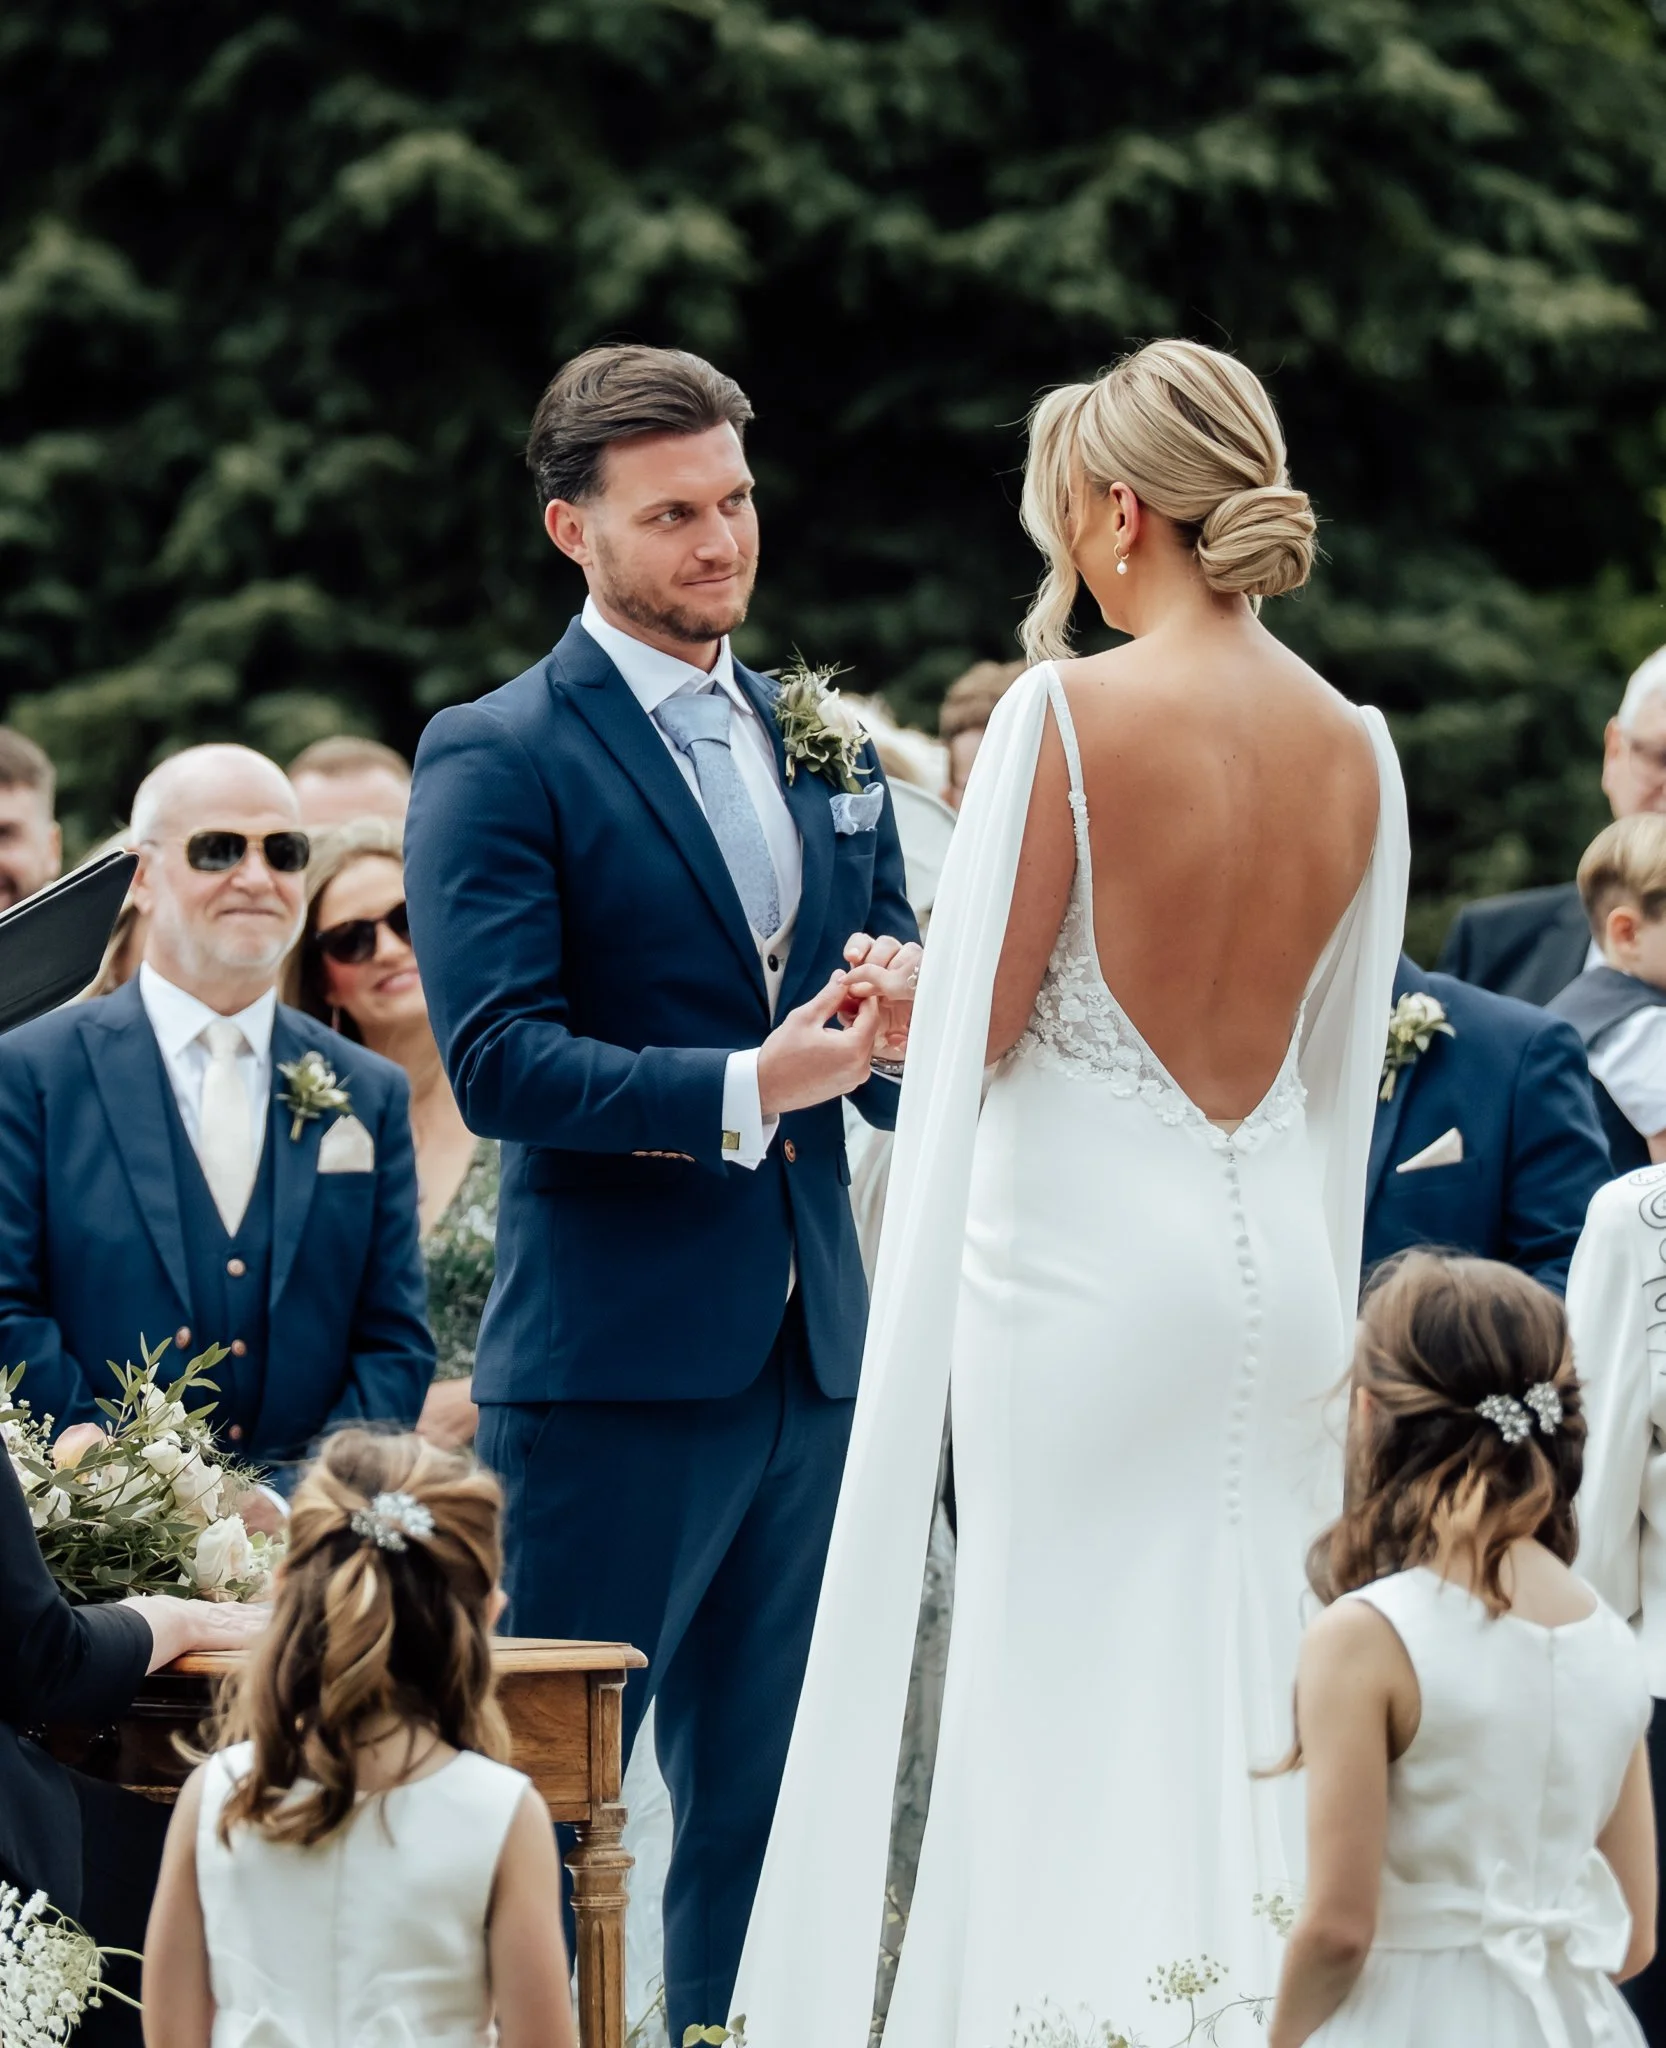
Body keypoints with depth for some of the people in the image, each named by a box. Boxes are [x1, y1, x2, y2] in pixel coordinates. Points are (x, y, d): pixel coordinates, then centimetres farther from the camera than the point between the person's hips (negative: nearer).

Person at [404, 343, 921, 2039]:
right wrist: (742, 1090, -24)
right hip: (612, 1363, -7)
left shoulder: (823, 751, 16)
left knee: (763, 1806, 11)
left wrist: (894, 1022, -7)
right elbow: (496, 1058, -15)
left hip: (808, 1353, 7)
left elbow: (892, 1061, 17)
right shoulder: (495, 759, -5)